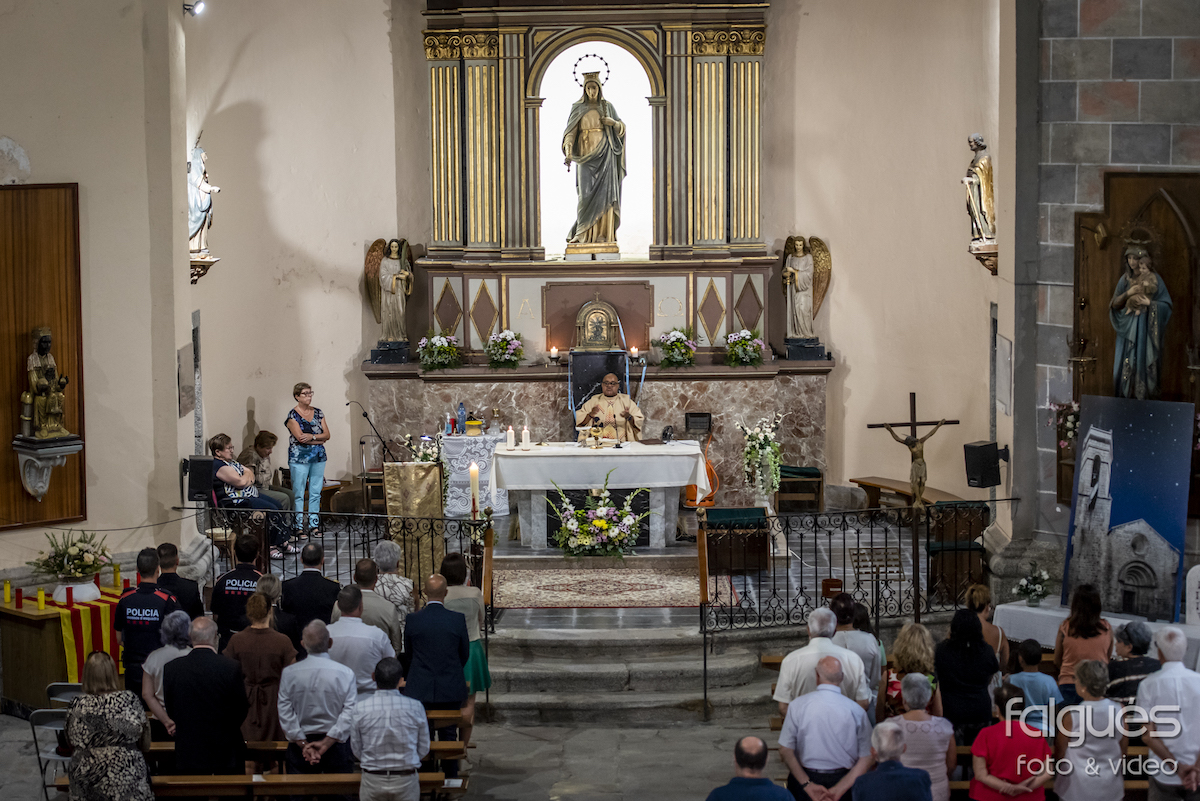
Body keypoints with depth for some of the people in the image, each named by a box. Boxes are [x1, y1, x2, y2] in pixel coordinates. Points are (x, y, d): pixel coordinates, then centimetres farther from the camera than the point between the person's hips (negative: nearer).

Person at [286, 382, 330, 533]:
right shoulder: (292, 415, -3)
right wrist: (319, 439, -7)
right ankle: (298, 525, 0)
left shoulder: (318, 413, 11)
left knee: (316, 492, 6)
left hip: (318, 458, 5)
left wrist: (312, 437, -12)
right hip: (299, 458, -5)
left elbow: (327, 434, 5)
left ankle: (314, 523, 12)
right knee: (298, 493, -4)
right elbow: (300, 437, -14)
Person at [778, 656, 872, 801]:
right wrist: (839, 789, -9)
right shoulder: (856, 710, -5)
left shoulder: (797, 705, -6)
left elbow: (785, 750, -7)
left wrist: (807, 785, -7)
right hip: (843, 780, 1)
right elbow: (866, 759, -6)